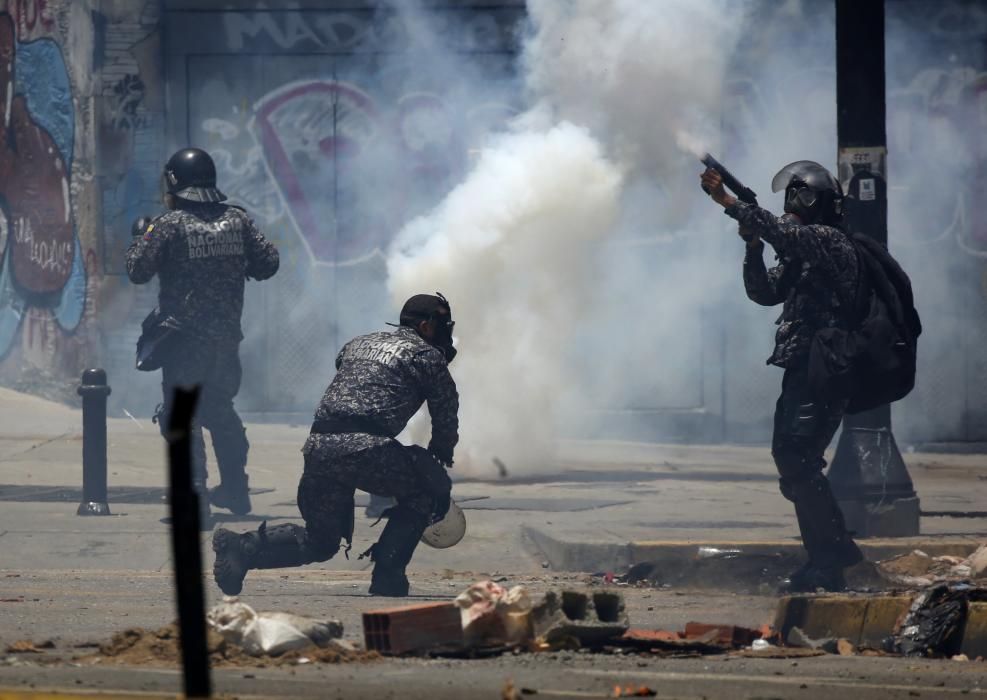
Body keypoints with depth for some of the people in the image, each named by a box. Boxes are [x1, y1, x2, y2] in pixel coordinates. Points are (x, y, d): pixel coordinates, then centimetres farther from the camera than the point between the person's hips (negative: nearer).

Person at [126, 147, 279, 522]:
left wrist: (141, 236, 10)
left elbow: (138, 270, -7)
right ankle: (235, 489, 29)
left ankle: (195, 495, -13)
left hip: (184, 339, -6)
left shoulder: (170, 225, -11)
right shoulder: (237, 221, 3)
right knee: (220, 409, 22)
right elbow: (267, 263, 8)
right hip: (226, 336, 6)